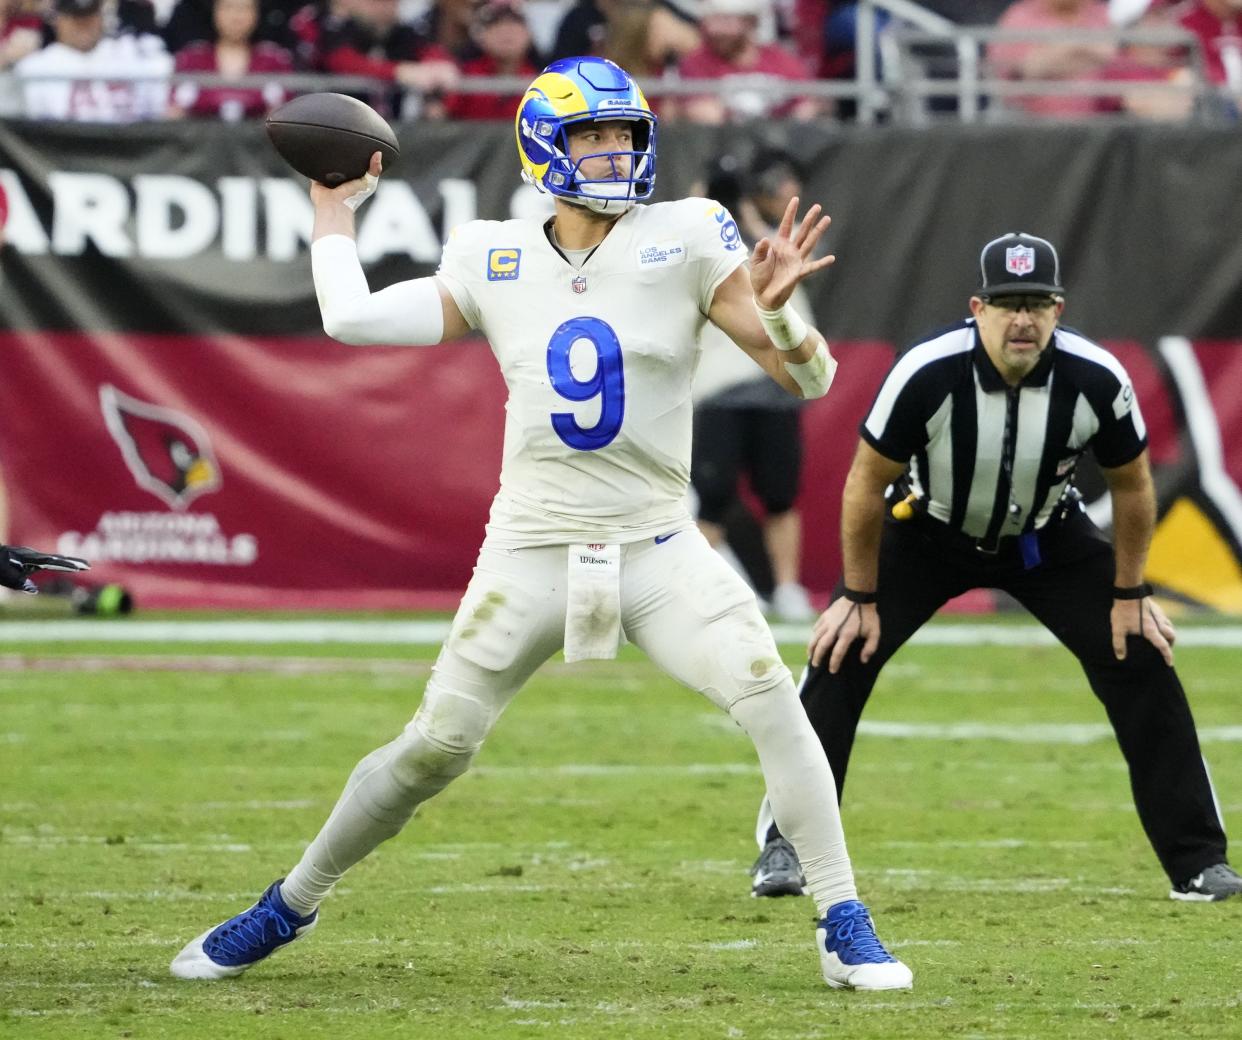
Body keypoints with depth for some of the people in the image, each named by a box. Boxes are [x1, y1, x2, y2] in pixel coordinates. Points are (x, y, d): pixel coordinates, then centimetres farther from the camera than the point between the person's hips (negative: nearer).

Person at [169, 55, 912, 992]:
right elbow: (351, 319, 0)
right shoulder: (494, 260, 3)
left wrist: (773, 312, -27)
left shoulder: (686, 243, -4)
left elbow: (809, 378, -6)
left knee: (771, 700, -19)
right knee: (434, 747, 0)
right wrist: (335, 212, 13)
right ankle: (289, 908, 19)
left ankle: (843, 926, -10)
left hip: (658, 552, -1)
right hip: (531, 554, 1)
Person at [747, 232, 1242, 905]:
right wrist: (860, 597, -12)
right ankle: (785, 845, -3)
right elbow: (867, 483, -18)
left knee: (1140, 661, -9)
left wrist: (1129, 595, -3)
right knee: (841, 656, -15)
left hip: (1045, 539, 1)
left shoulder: (1097, 381, -27)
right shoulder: (928, 375, -33)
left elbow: (1131, 485, -8)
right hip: (928, 532, -1)